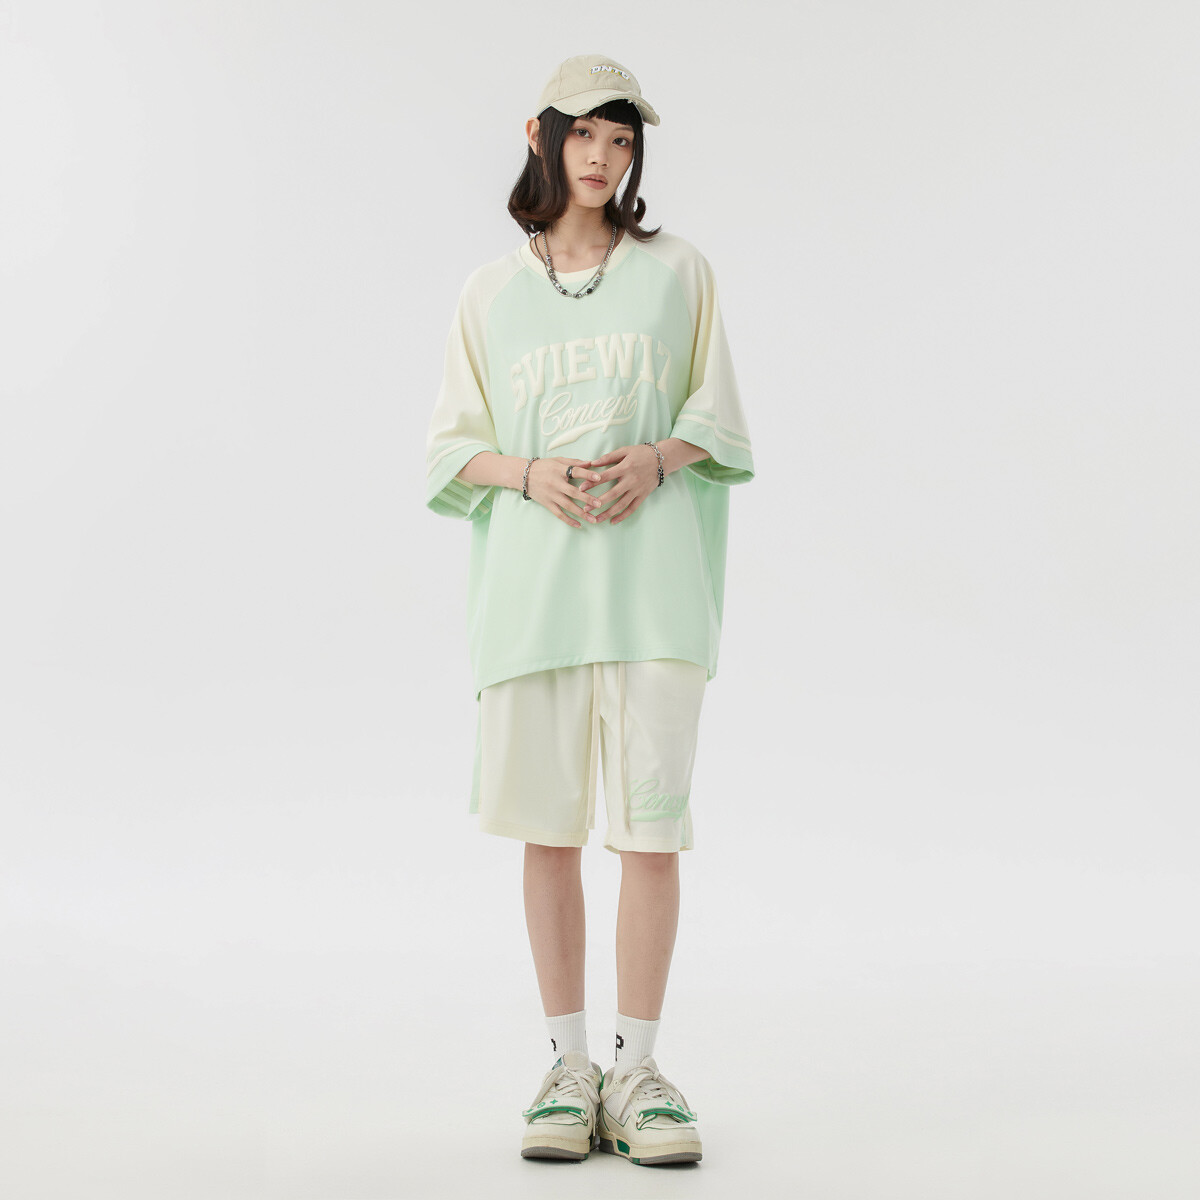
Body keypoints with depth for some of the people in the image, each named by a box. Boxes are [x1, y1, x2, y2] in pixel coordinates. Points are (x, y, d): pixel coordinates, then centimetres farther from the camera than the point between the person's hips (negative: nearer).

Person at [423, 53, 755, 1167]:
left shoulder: (677, 272, 9)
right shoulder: (491, 291, 11)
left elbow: (720, 421, 10)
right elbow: (452, 447, 10)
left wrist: (656, 458, -10)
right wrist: (530, 473, -10)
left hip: (650, 578, -1)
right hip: (532, 577, 1)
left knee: (652, 822, -5)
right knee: (550, 827, 3)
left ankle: (636, 1066, 6)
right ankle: (566, 1066, 13)